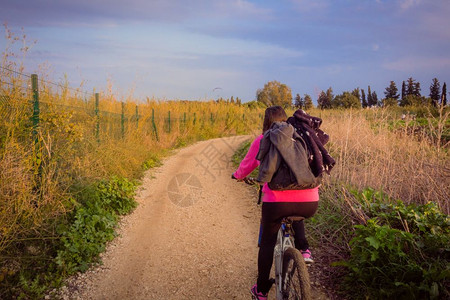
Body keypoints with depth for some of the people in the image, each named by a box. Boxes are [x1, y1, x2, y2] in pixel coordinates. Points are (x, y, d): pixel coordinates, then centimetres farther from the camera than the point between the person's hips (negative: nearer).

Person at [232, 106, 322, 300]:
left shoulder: (262, 141, 7)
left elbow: (247, 166, 21)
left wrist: (238, 176, 44)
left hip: (277, 200, -3)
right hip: (309, 203, 3)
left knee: (267, 242, 19)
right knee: (296, 217, 39)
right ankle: (303, 249, 17)